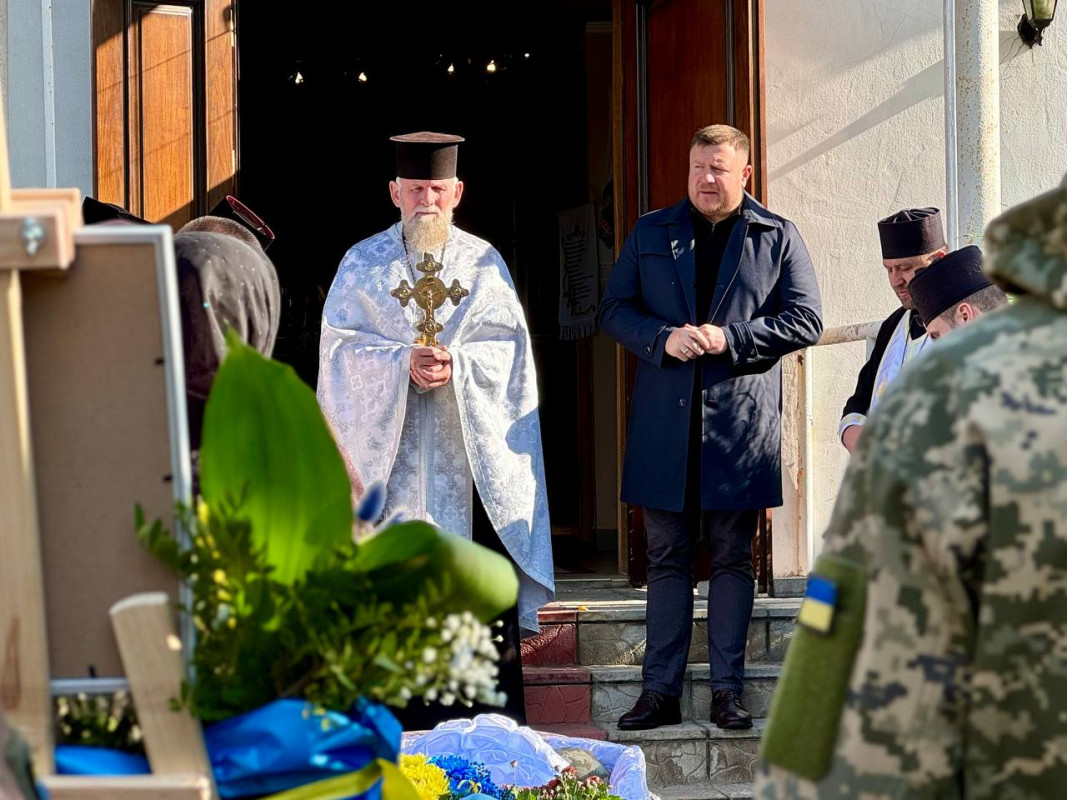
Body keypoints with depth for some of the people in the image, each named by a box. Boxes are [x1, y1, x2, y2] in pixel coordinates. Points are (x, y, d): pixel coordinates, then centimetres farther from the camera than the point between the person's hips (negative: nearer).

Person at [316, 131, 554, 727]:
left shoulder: (484, 264, 10)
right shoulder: (362, 264, 8)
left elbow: (507, 344, 2)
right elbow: (340, 342, 0)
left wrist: (457, 364, -16)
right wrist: (403, 362, -16)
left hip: (470, 448, 0)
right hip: (390, 446, 0)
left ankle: (495, 716, 1)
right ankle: (401, 716, 1)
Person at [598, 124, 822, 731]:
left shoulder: (778, 238, 6)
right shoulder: (650, 234, 12)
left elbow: (806, 321, 0)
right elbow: (615, 310, 7)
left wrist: (731, 338, -12)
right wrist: (664, 338, -12)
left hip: (742, 423, -1)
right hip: (665, 424, 2)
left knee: (733, 560, 4)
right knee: (667, 559, 4)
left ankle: (728, 691, 8)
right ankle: (660, 691, 7)